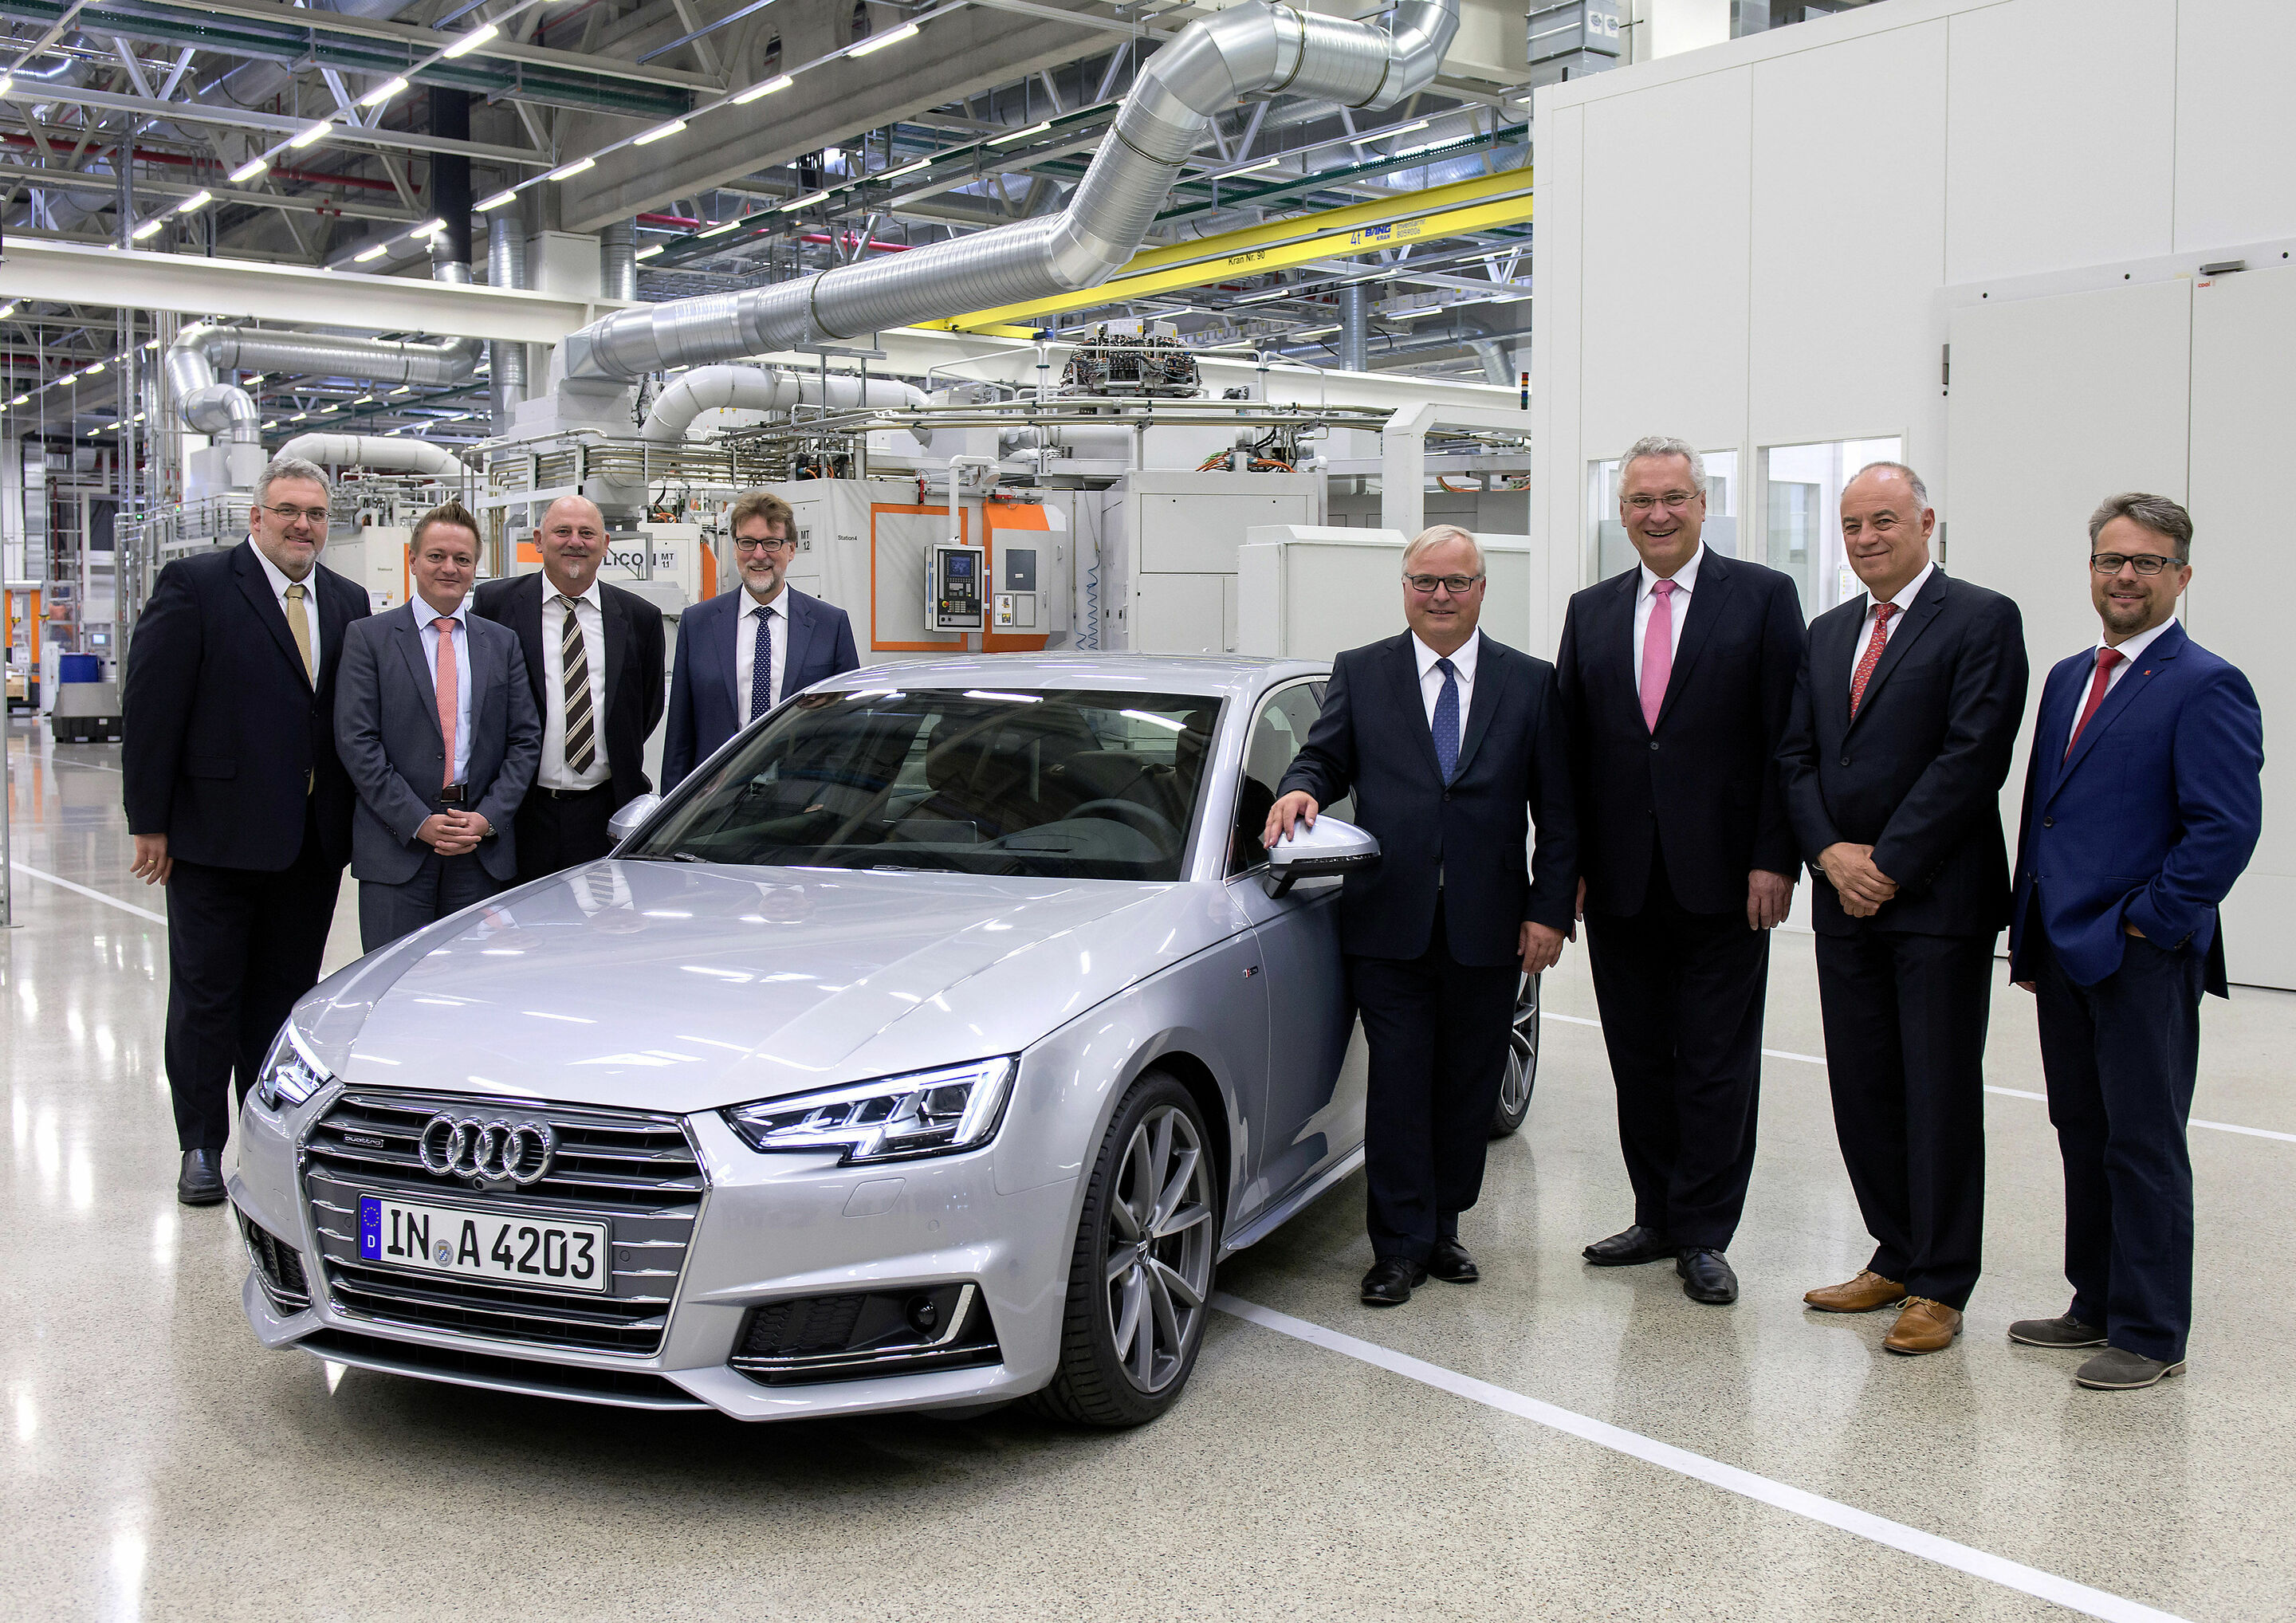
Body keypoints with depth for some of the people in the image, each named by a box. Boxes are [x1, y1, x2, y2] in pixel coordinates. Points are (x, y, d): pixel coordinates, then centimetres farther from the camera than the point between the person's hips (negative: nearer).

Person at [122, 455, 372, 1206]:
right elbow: (150, 707, -8)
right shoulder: (194, 586, -6)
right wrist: (150, 821, -11)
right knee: (206, 994, 6)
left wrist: (356, 825, 3)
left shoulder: (347, 602, 8)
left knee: (286, 992, 12)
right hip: (216, 832, -4)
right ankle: (202, 1146, 18)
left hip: (313, 838, 4)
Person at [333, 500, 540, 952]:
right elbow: (357, 741, -4)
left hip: (484, 850, 2)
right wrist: (418, 822, -11)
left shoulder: (503, 643, 12)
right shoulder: (369, 638, 3)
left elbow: (525, 739, 9)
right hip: (396, 851, -2)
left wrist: (488, 818, -6)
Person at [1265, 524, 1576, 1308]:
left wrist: (1550, 911, -2)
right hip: (1389, 921, -1)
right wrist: (1301, 787, -16)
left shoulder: (1531, 682, 8)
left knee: (1468, 1088, 9)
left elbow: (1557, 809, 6)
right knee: (1399, 1086, 0)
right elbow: (1326, 754, 10)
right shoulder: (1360, 673, 8)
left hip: (1490, 927, 1)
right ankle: (1401, 1247, 10)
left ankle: (1443, 1228, 24)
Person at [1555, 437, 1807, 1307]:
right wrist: (1570, 863, 4)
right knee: (1638, 1058, 11)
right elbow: (1569, 745, 11)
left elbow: (1785, 739, -4)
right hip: (1620, 881, 4)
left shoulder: (1764, 597, 0)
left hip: (1722, 876, -3)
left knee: (1717, 1062, 3)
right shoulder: (1590, 611, 11)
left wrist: (1774, 859, -11)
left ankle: (1704, 1235, 14)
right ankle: (1657, 1217, 25)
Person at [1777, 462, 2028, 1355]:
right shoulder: (1827, 633, 15)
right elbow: (1795, 755, 11)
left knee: (1941, 1093, 1)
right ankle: (1896, 1254, 24)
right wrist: (1831, 854, -5)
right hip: (1845, 898, 6)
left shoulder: (1983, 620, -5)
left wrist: (1888, 864, -15)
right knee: (1862, 1088, 10)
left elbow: (1972, 756, -14)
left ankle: (1940, 1286, 10)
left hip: (1938, 899, -6)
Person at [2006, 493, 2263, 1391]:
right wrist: (2029, 934, 15)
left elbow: (2228, 827, -17)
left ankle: (2150, 1334, 10)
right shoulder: (2067, 678, 15)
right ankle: (2097, 1304, 27)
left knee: (2144, 1147, 0)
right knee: (2083, 1137, 15)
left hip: (2143, 959, -8)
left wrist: (2147, 923, -15)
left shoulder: (2206, 688, -10)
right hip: (2064, 950, 8)